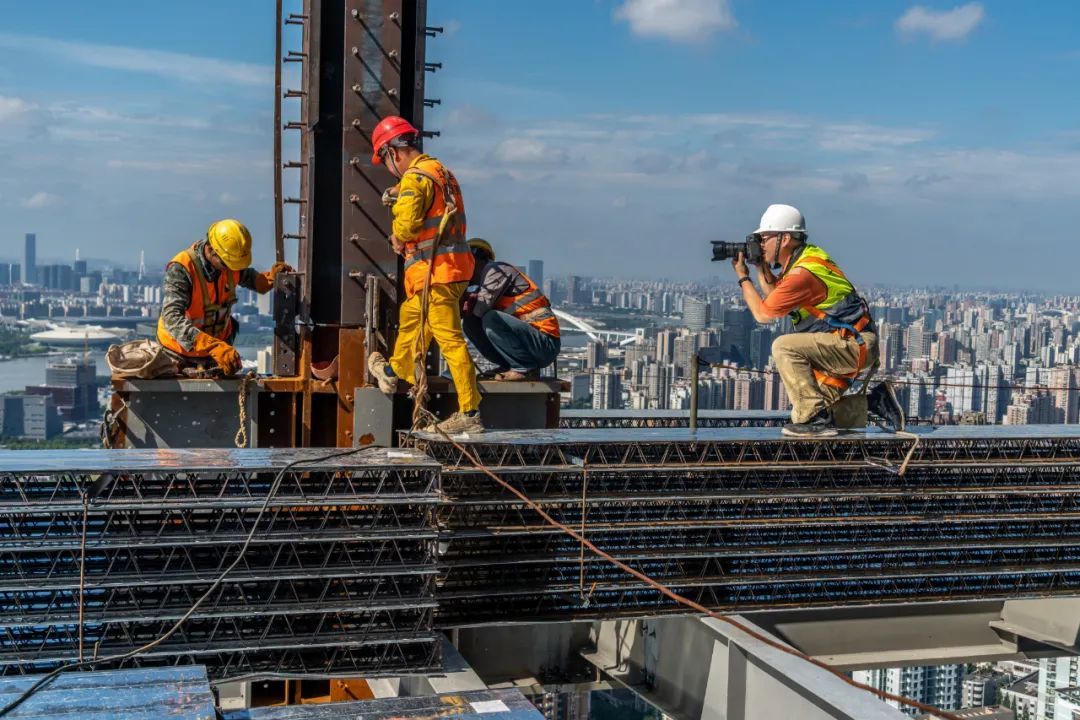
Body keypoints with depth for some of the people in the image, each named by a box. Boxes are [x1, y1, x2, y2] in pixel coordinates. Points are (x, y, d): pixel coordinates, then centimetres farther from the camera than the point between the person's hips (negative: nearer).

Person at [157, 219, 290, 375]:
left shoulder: (231, 261, -10)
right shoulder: (180, 269, -28)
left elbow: (254, 281, 11)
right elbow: (172, 319, -39)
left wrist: (271, 277, -14)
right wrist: (215, 347, -51)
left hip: (218, 349, 4)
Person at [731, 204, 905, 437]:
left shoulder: (802, 274, -22)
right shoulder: (809, 256, 9)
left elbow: (762, 314, -12)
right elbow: (775, 298, 19)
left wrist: (743, 278, -1)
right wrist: (762, 268, 8)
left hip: (855, 348, -10)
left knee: (785, 347, -26)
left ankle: (814, 418, -20)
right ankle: (874, 402, 18)